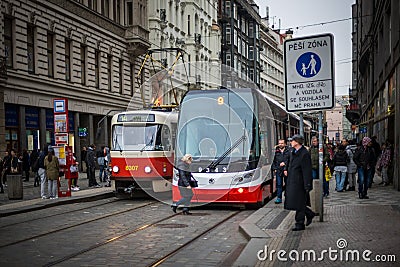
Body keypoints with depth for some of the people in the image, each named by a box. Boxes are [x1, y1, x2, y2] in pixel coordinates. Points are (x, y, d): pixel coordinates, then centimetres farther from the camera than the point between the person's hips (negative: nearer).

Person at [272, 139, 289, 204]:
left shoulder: (288, 151, 0)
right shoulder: (276, 152, 10)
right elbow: (274, 161, 15)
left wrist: (285, 163, -13)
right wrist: (274, 168, 7)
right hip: (278, 170, 2)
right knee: (279, 184, 0)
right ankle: (279, 198, 4)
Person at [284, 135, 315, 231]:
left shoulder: (304, 154, -16)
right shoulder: (292, 152, 10)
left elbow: (307, 171, -18)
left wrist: (307, 186, -20)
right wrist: (286, 169, 17)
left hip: (299, 183, -9)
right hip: (291, 182, 9)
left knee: (299, 204, -2)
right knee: (294, 202, 14)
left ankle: (300, 224, 8)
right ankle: (309, 214, 31)